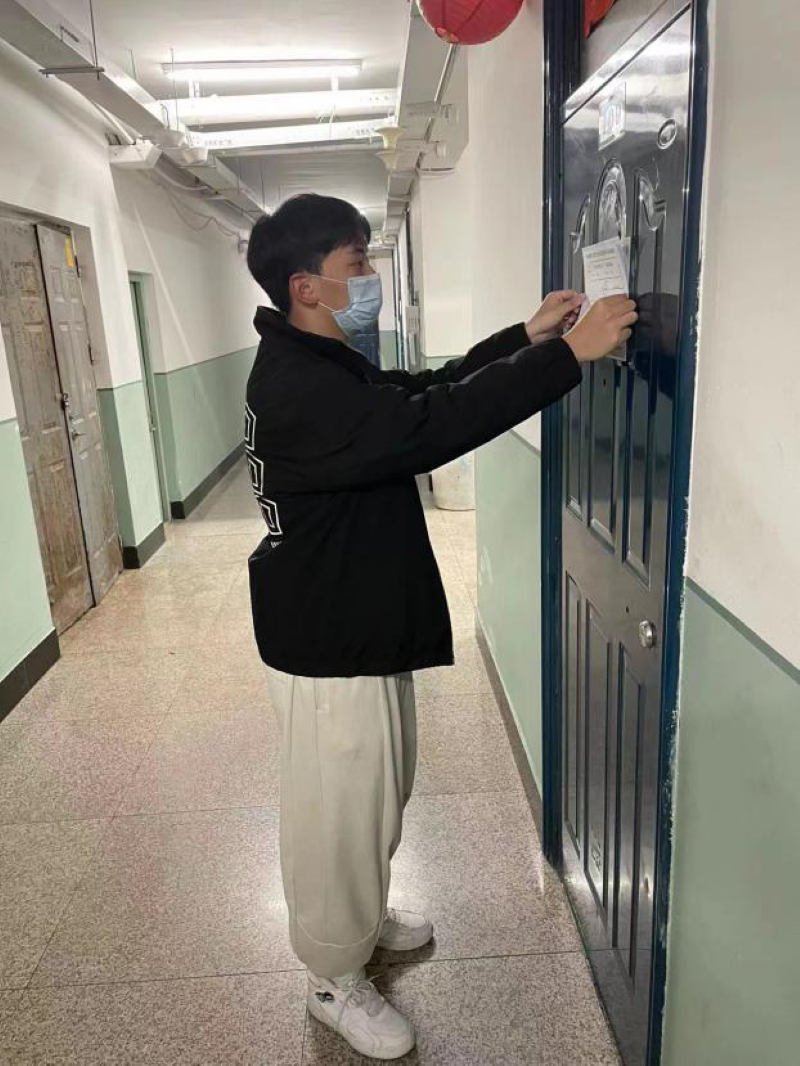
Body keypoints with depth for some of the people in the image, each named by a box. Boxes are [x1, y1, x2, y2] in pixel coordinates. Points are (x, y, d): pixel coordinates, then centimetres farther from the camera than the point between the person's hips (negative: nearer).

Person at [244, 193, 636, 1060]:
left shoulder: (324, 366, 9)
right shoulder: (296, 387, -25)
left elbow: (427, 391, 14)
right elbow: (431, 427, -34)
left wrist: (525, 335, 5)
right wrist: (565, 355, -30)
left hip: (365, 631, 10)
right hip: (329, 647, -10)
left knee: (377, 797, 26)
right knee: (337, 812, 10)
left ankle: (363, 915, 50)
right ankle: (336, 980, 34)